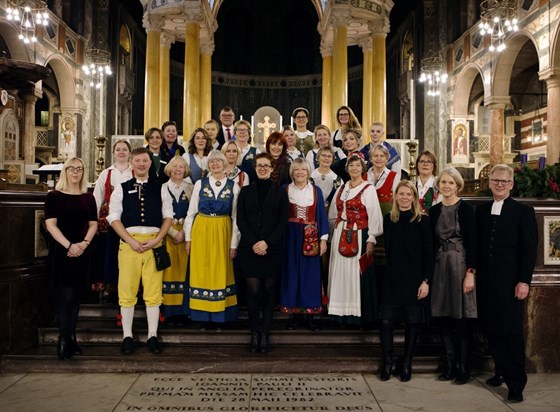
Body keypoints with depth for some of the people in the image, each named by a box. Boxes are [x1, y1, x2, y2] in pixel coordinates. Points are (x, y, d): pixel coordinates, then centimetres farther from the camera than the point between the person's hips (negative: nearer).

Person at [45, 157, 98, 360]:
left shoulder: (88, 197, 11)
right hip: (61, 251, -4)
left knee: (76, 296, 7)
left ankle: (70, 339, 16)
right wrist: (69, 245, -17)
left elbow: (93, 224, 8)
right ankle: (64, 342, -2)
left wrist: (84, 243, -10)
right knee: (66, 296, -8)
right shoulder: (54, 196, 0)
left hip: (82, 252, 4)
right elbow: (51, 224, -7)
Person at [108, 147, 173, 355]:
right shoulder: (122, 188, 8)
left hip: (154, 242, 1)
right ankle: (127, 336, 13)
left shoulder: (160, 188, 10)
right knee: (127, 291, 2)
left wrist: (157, 240, -5)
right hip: (129, 242, 0)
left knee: (153, 291, 3)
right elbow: (114, 217, 3)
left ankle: (152, 336, 12)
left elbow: (168, 216, 8)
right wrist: (131, 241, -8)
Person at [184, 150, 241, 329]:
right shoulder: (200, 184, 3)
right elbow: (191, 212, 5)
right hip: (201, 231, 0)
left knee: (221, 272, 4)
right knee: (201, 272, 3)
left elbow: (236, 217, 3)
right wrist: (188, 237, 1)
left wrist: (234, 243, 1)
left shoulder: (233, 187, 2)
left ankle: (218, 314, 15)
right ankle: (203, 315, 13)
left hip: (223, 233, 0)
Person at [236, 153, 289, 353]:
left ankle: (265, 333, 10)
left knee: (269, 290, 2)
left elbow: (283, 221, 0)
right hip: (249, 248, 1)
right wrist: (253, 243, -9)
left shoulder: (280, 192, 5)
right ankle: (254, 332, 9)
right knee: (253, 290, -4)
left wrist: (267, 242, -11)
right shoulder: (246, 191, 9)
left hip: (272, 248, 0)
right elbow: (240, 220, 3)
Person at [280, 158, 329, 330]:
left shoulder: (316, 190, 5)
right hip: (290, 237, 0)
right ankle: (294, 312, 13)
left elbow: (322, 215, 4)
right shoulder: (285, 190, 3)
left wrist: (323, 239, -3)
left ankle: (310, 312, 12)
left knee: (310, 273, 3)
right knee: (291, 273, 3)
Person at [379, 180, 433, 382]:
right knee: (386, 321, -2)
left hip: (414, 279, -2)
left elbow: (428, 253, -5)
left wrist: (426, 281, -11)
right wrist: (390, 270, 5)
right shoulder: (388, 219, 6)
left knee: (412, 322, 5)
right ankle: (387, 361, 15)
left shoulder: (422, 221, -4)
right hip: (392, 278, 3)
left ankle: (407, 363, 19)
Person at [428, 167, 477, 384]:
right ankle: (450, 364, 18)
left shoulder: (466, 209, -5)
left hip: (460, 265, -5)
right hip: (440, 266, 5)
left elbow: (472, 242, -8)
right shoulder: (434, 210, 9)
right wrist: (429, 273, 7)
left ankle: (463, 367, 11)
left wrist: (470, 273, -14)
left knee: (461, 320, 0)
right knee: (443, 319, 7)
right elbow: (432, 243, 11)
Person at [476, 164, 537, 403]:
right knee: (492, 330, 9)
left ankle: (516, 383, 8)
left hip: (510, 282, -4)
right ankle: (501, 371, 24)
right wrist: (475, 272, 6)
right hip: (486, 282, 4)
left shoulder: (523, 211, -1)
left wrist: (524, 281, -11)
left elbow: (529, 249, -5)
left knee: (512, 332, 0)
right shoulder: (481, 211, 11)